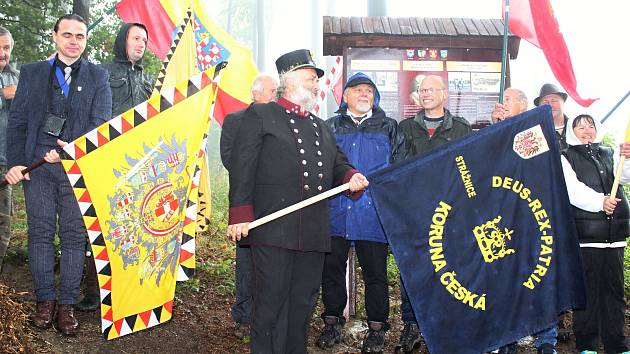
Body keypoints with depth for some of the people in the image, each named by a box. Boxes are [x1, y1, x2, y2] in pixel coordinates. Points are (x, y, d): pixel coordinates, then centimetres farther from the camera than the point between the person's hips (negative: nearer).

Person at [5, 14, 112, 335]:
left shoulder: (98, 77, 9)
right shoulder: (32, 73, 12)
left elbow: (101, 122, -2)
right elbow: (17, 121, 9)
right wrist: (15, 162, -3)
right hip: (37, 165, 1)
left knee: (74, 235, 1)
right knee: (40, 232, 4)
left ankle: (67, 305, 7)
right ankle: (44, 301, 13)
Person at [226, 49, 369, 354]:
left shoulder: (321, 127, 24)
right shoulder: (259, 116, 3)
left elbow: (337, 165, 28)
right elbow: (242, 168, -5)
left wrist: (350, 177, 3)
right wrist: (240, 215, -14)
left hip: (314, 233, 7)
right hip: (274, 229, -6)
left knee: (303, 302, 12)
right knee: (272, 302, -3)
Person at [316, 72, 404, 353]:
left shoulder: (388, 127, 11)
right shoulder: (331, 127, 12)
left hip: (373, 211, -1)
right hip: (336, 211, 1)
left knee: (375, 272, 3)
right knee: (332, 268, 8)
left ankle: (376, 328, 13)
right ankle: (332, 322, 21)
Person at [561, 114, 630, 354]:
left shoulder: (610, 154, 18)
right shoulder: (566, 158, 6)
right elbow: (572, 190, -9)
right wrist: (599, 201, -24)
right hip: (585, 234, -3)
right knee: (587, 290, -2)